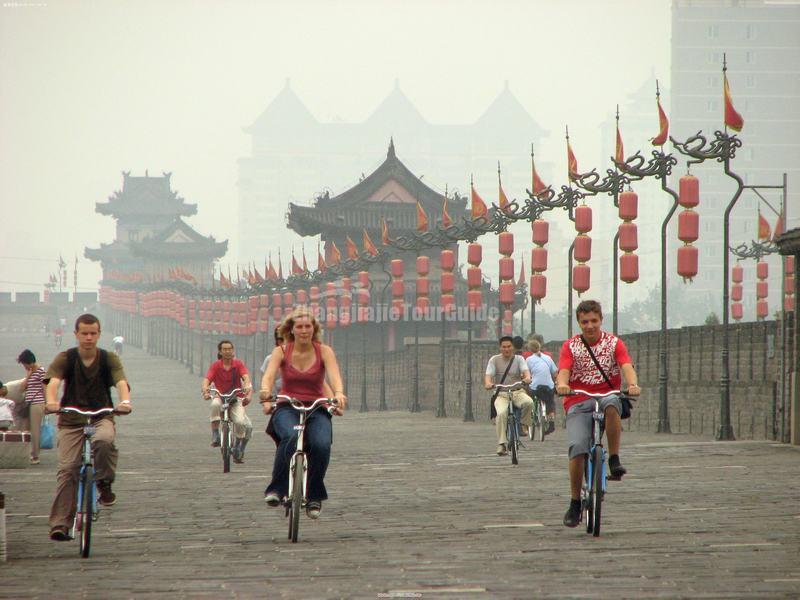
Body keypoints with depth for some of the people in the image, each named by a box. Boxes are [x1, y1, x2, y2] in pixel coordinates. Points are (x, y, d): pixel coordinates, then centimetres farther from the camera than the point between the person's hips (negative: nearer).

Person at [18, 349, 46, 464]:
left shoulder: (40, 371, -8)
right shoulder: (29, 372, 16)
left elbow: (45, 389, -8)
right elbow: (23, 387, 11)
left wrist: (45, 404, -10)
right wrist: (28, 376, -1)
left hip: (37, 403, -8)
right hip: (28, 403, 8)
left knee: (35, 430, -5)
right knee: (25, 430, 7)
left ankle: (35, 456, -1)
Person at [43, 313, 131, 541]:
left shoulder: (109, 359, 1)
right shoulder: (65, 358, -2)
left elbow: (121, 382, -16)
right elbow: (53, 381, -20)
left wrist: (125, 401, -40)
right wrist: (51, 401, -43)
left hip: (101, 417, 0)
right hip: (71, 420, 0)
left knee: (103, 441, -35)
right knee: (67, 469, -14)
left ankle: (104, 484, -13)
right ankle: (60, 523, -15)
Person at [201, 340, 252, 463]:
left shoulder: (238, 364, -1)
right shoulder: (216, 365, -3)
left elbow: (246, 377, -16)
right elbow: (206, 380, -15)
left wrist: (247, 387, -39)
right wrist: (205, 390, -37)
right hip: (220, 397, 0)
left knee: (240, 422, -22)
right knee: (215, 404, -37)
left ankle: (238, 447, 7)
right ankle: (215, 435, -27)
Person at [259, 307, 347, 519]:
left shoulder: (324, 351, 1)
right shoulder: (281, 352, 2)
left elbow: (334, 375, -16)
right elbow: (269, 375, -15)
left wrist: (338, 394, -39)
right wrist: (266, 391, -38)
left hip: (316, 409, 1)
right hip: (287, 408, -1)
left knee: (321, 444, -29)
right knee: (290, 437, -36)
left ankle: (314, 496, -9)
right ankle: (277, 489, -22)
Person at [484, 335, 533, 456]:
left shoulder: (519, 359, 8)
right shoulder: (494, 360, 7)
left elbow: (525, 371, -10)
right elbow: (488, 375, -5)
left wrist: (527, 378, -35)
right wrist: (488, 383, -30)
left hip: (517, 392, 1)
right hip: (501, 394, -1)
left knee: (528, 402, -34)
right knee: (501, 413, -31)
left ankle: (523, 425, -8)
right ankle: (502, 445, -26)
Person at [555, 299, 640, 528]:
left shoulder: (614, 343, 5)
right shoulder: (570, 346, 5)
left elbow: (627, 366, -12)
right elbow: (563, 371, -11)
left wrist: (632, 384, -34)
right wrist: (562, 384, -36)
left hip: (607, 395, 0)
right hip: (578, 402, 0)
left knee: (611, 404, -39)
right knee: (578, 448, -21)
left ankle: (614, 460, -27)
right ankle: (575, 503, -8)